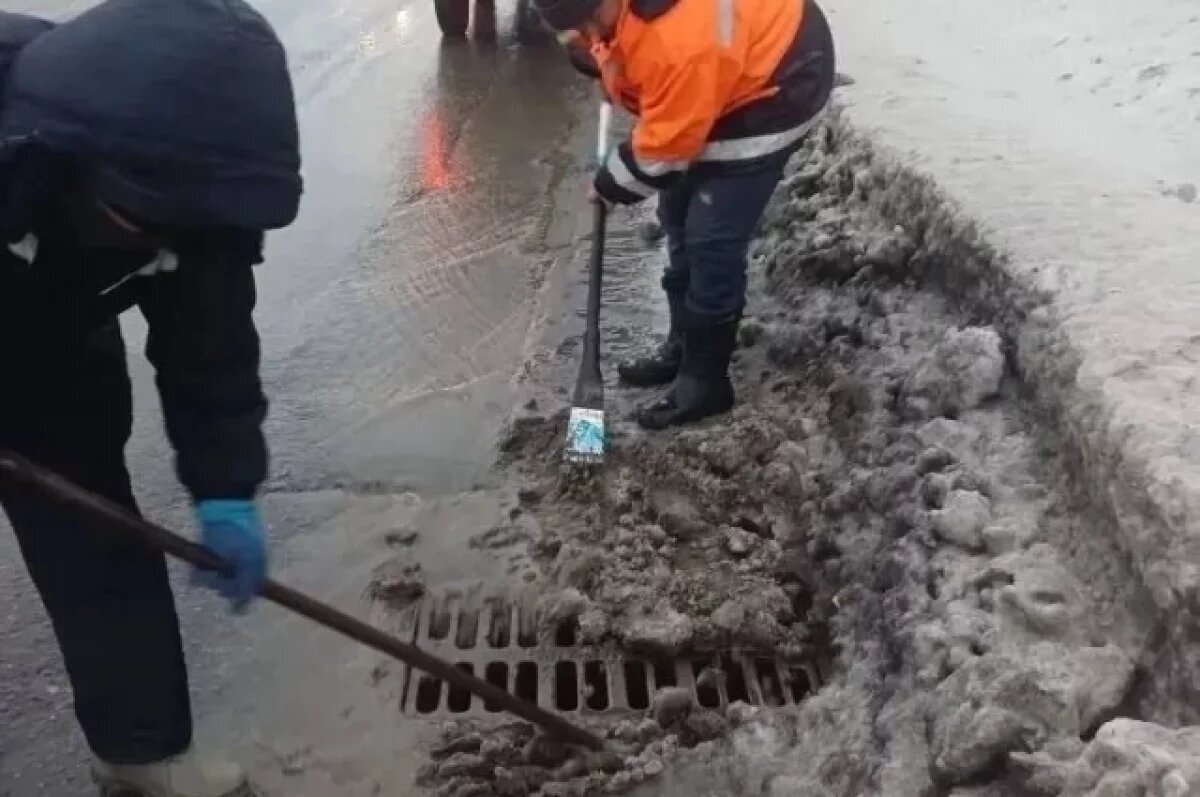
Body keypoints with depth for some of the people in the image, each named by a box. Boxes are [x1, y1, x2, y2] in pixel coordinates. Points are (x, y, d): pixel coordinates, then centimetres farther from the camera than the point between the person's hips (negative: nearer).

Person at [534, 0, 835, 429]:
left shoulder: (681, 42, -40)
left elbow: (664, 147, -25)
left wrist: (609, 185, -10)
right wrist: (592, 53, -3)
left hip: (773, 88, -9)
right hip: (721, 76, 9)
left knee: (712, 240, -11)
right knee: (679, 217, 14)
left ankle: (704, 380, 3)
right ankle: (684, 346, 29)